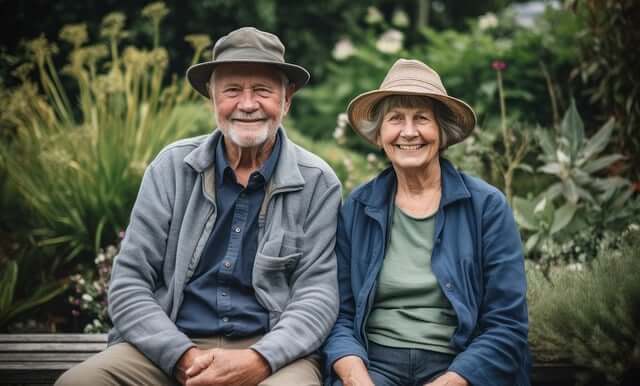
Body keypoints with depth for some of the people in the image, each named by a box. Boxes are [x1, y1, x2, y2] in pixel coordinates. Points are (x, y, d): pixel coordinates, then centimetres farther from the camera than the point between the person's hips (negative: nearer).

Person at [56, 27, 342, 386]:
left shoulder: (318, 183, 2)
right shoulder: (172, 167, 4)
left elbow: (318, 293, -3)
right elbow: (129, 282, 1)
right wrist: (184, 357, -14)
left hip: (272, 353, -1)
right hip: (175, 348, 2)